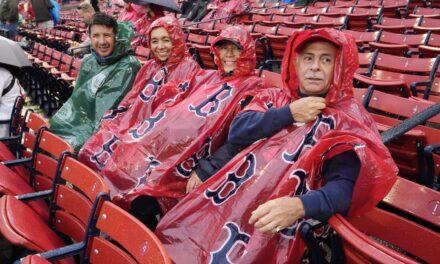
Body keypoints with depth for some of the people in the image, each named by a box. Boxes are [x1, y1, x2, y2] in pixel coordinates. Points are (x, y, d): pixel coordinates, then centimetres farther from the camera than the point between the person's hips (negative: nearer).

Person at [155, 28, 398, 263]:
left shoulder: (348, 119, -1)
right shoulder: (273, 99, 13)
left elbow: (345, 186, -12)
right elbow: (236, 133, 0)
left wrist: (300, 206, -31)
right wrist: (289, 114, -8)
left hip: (277, 220, -4)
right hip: (231, 196, 4)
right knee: (173, 239, -7)